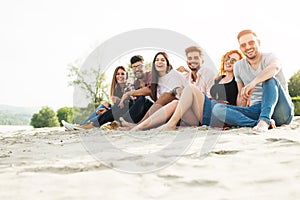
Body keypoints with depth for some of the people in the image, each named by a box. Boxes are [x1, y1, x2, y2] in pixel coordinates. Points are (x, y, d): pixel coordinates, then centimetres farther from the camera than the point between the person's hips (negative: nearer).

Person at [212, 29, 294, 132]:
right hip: (256, 110, 4)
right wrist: (238, 116, 5)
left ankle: (264, 120, -42)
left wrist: (253, 83, -46)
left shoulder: (269, 57, -5)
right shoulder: (239, 67, 11)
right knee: (217, 109, -18)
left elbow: (275, 67, -32)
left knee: (270, 79, -31)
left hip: (282, 109, -4)